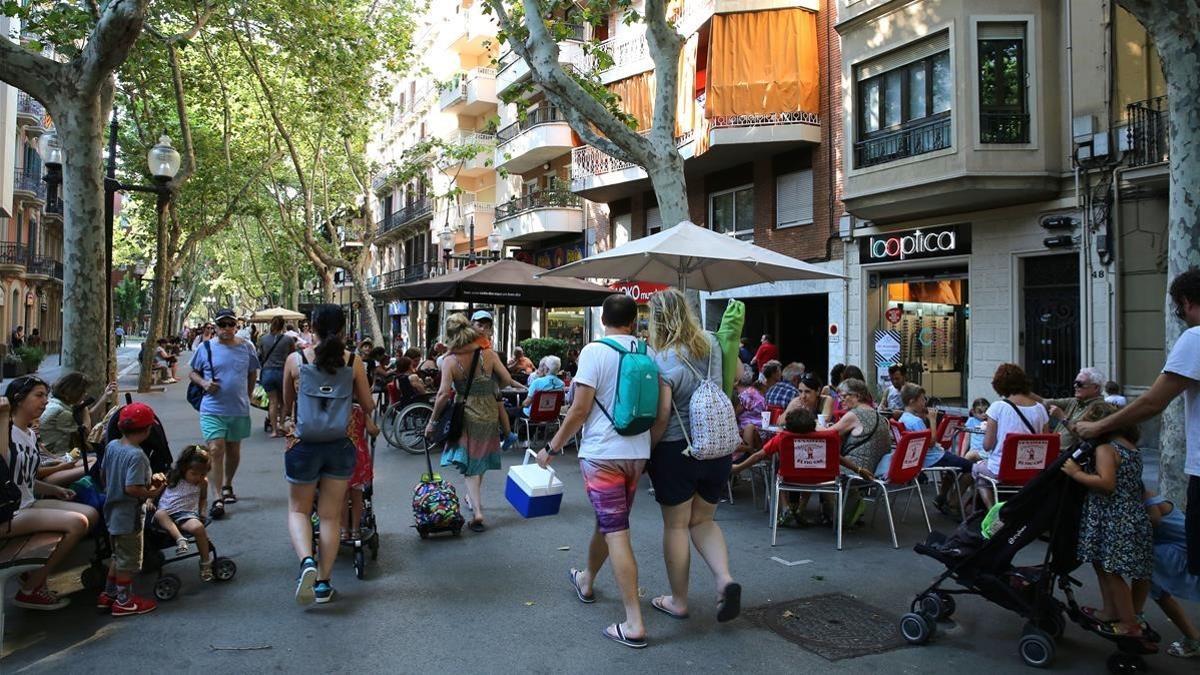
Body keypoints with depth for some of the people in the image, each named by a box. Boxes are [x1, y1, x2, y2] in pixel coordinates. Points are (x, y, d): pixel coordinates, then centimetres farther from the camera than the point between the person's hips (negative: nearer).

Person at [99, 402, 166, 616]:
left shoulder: (112, 445, -1)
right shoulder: (137, 456, -26)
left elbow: (103, 474, 12)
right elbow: (132, 488, -31)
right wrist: (151, 493, -14)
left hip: (112, 512, 9)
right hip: (129, 516, -9)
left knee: (118, 555, 25)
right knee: (128, 560, 7)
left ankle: (108, 594, 35)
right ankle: (124, 601, 19)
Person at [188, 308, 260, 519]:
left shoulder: (246, 347, 3)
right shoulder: (206, 348, -1)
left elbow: (253, 374, 15)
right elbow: (193, 373, 8)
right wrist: (204, 383, -11)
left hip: (239, 410, 2)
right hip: (213, 409, -2)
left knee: (234, 451, 16)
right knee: (215, 450, -12)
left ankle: (227, 485, 40)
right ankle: (217, 499, -10)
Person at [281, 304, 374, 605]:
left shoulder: (296, 359, -4)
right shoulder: (353, 362, -3)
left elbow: (287, 402, 12)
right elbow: (368, 406, 5)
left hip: (304, 445, -1)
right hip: (340, 446, 1)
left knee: (298, 510, 16)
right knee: (330, 516, 11)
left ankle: (306, 561, -8)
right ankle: (323, 582, 15)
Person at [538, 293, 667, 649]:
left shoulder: (594, 352, -11)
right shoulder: (649, 353, 4)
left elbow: (580, 410, -14)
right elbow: (664, 405, 1)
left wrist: (552, 447, -3)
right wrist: (650, 443, 14)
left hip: (601, 454, -6)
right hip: (637, 454, 6)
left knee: (616, 533, -4)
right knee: (608, 523, 22)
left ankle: (634, 624, -3)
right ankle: (586, 581, 46)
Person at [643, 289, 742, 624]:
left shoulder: (662, 361, -18)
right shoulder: (711, 344, 0)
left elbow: (660, 419, -19)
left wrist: (645, 451, -6)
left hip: (676, 450, -5)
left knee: (676, 526, 10)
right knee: (702, 520, 20)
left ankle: (678, 601, 21)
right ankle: (725, 578, -1)